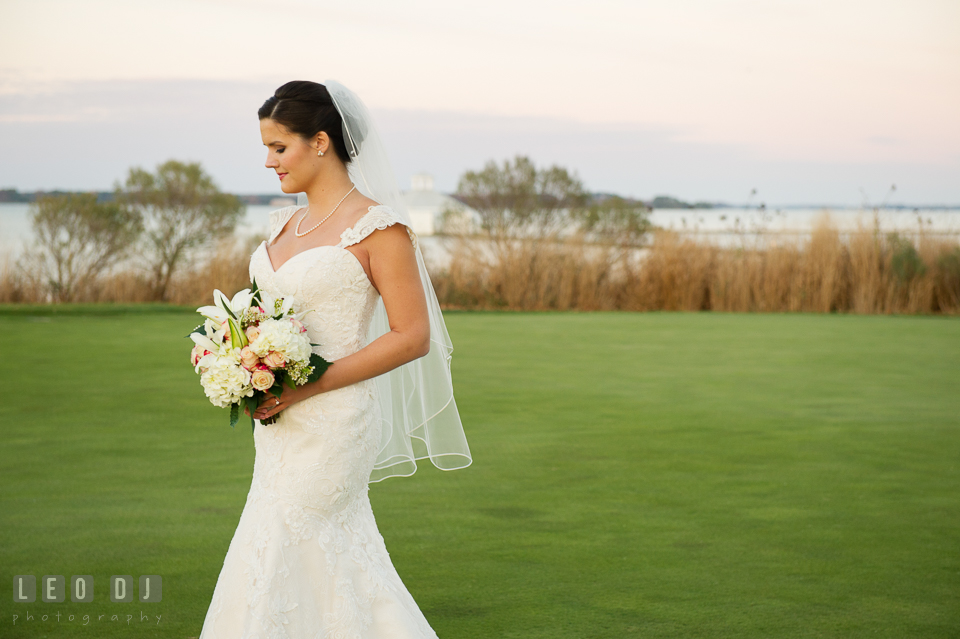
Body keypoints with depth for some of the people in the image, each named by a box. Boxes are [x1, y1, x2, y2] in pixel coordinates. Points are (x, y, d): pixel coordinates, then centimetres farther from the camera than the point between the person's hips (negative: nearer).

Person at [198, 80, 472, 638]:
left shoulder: (377, 225, -12)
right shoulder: (285, 224, 12)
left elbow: (413, 336, -15)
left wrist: (309, 386, -19)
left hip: (332, 420, -8)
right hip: (282, 422, 8)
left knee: (276, 559, -4)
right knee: (338, 560, 12)